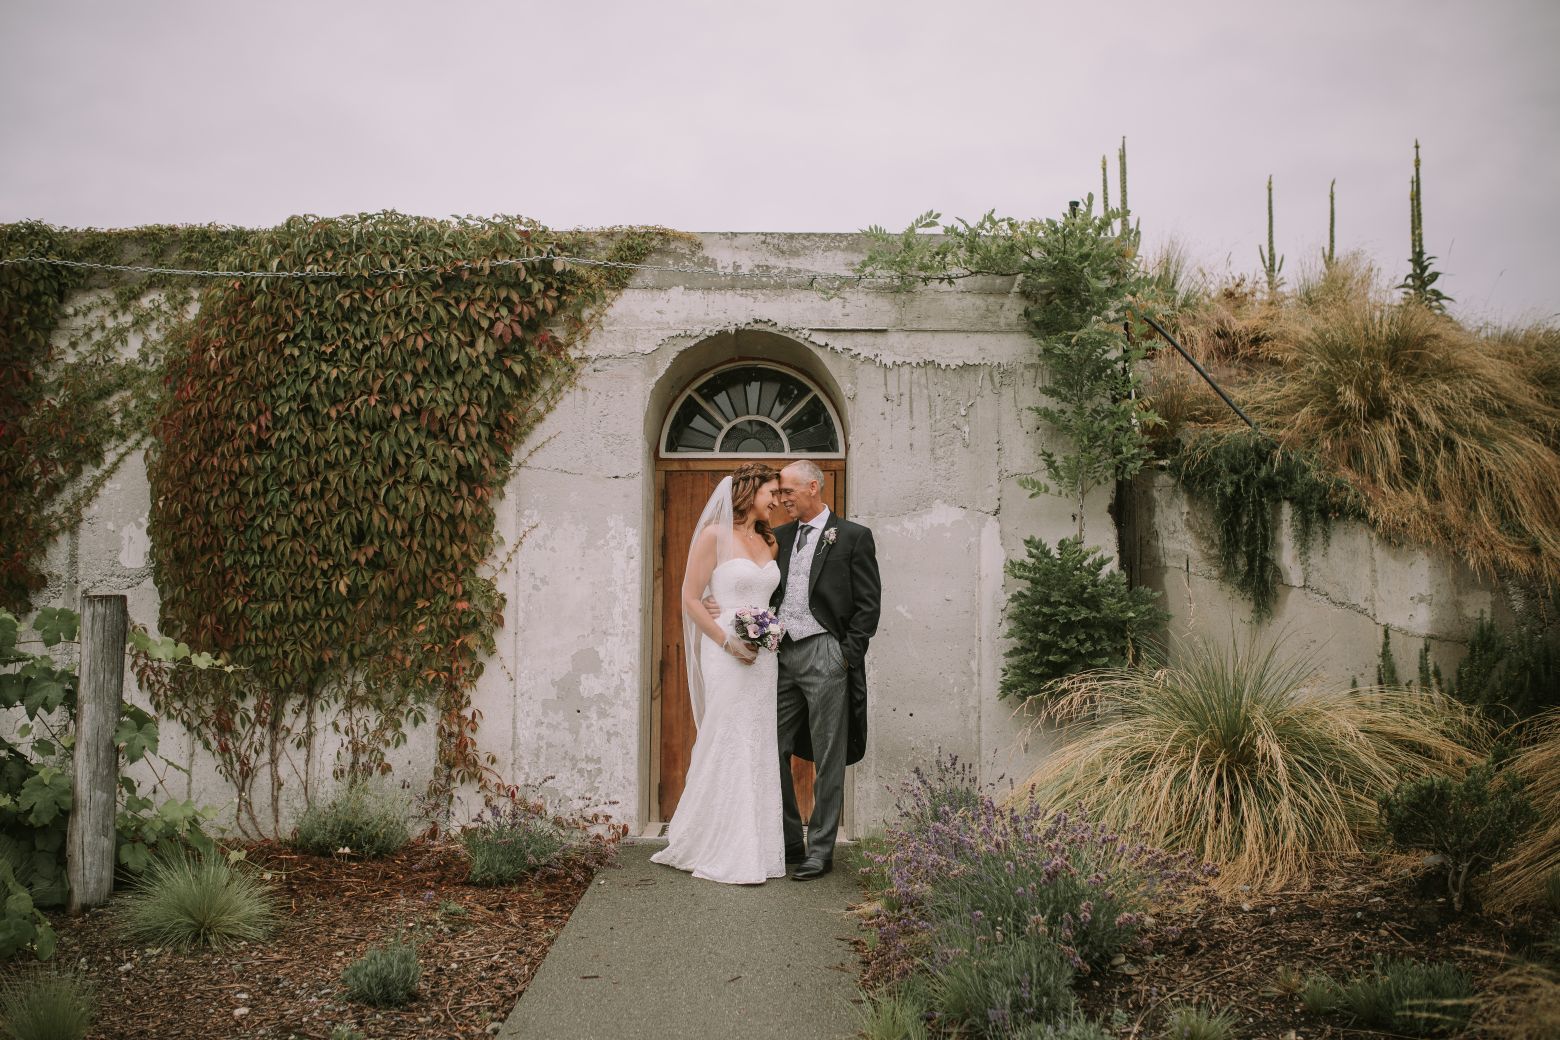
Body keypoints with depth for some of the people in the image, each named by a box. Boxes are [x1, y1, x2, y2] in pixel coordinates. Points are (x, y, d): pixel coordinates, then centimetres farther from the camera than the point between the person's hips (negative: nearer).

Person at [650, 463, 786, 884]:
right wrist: (727, 640, -14)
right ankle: (723, 854, 6)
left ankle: (754, 847, 15)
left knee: (759, 750, 8)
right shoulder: (714, 535, -5)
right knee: (728, 749, -3)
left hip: (763, 656, 7)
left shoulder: (768, 542, 14)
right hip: (727, 655, -7)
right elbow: (690, 599, -7)